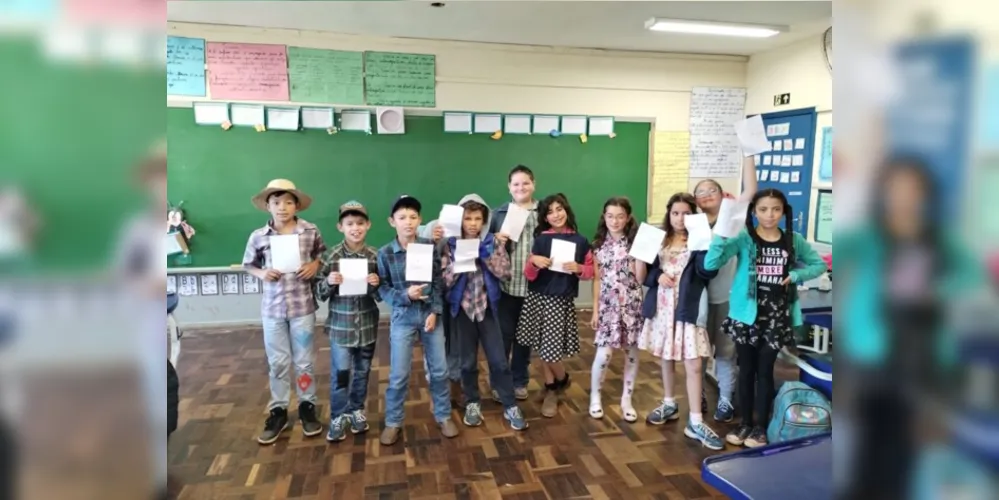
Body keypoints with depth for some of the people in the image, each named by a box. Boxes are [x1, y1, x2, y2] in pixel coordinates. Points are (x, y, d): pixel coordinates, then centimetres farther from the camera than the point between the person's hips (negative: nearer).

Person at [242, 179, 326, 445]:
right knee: (277, 363, 11)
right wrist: (261, 273, -9)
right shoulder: (258, 237, -2)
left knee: (305, 362, 10)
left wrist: (316, 265, -10)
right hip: (272, 308, 1)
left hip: (303, 306, -1)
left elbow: (323, 254, 10)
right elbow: (248, 264, 10)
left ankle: (307, 407, 27)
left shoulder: (311, 231, -5)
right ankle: (278, 411, 26)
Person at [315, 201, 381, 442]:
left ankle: (357, 411, 34)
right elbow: (319, 294, -2)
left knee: (362, 371, 15)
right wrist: (329, 282, -21)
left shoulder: (375, 256, -3)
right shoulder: (331, 256, -7)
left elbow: (381, 296, 3)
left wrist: (376, 285, -18)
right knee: (340, 373, 3)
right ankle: (338, 417, 21)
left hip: (367, 325, 2)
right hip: (340, 325, -2)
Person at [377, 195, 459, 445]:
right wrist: (405, 295, -20)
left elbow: (438, 283, -1)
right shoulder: (385, 253, -6)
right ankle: (393, 422, 24)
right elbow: (382, 289, -4)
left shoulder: (430, 247, -3)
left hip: (430, 313, 2)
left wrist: (435, 312, -10)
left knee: (439, 369, 10)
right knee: (399, 374, 4)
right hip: (402, 317, -1)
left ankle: (443, 416, 29)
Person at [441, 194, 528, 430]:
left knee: (498, 360, 2)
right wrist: (460, 260, -20)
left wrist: (486, 254, -18)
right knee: (468, 361, 11)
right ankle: (472, 404, 27)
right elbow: (445, 280, -8)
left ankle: (510, 406, 14)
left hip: (487, 306, 0)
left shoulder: (492, 242, 0)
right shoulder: (452, 245, -3)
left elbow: (505, 272, -8)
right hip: (463, 307, 0)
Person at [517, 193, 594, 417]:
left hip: (561, 300, -2)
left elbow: (590, 271, 7)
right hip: (537, 297, 2)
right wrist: (533, 261, -17)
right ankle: (551, 390, 26)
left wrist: (578, 268, -13)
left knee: (551, 350, -3)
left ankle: (562, 380, 28)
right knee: (541, 347, 8)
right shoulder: (540, 239, 2)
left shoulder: (580, 241, -1)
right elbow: (529, 274, 3)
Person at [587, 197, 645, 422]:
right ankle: (595, 397, 15)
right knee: (604, 353, -7)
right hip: (608, 304, 0)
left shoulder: (635, 242, -1)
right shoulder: (599, 244, 3)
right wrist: (595, 309, 1)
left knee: (631, 352, 7)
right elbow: (597, 279, 4)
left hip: (632, 304, 0)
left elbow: (640, 279, -6)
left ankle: (626, 399, 24)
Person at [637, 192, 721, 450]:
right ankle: (669, 404, 36)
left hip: (688, 308, -4)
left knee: (694, 364, -6)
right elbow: (645, 271, 8)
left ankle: (696, 422, 2)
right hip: (662, 306, 4)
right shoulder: (658, 239, 7)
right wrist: (658, 276, -11)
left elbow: (707, 272, -16)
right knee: (666, 358, 17)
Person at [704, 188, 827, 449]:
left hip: (776, 315, 1)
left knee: (765, 370, 9)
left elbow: (819, 264, 14)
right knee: (746, 369, 10)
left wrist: (796, 275, -4)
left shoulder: (794, 240, 2)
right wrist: (721, 236, -31)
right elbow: (710, 264, -17)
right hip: (747, 313, -1)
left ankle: (760, 426, 24)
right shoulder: (743, 238, -8)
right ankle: (745, 423, 25)